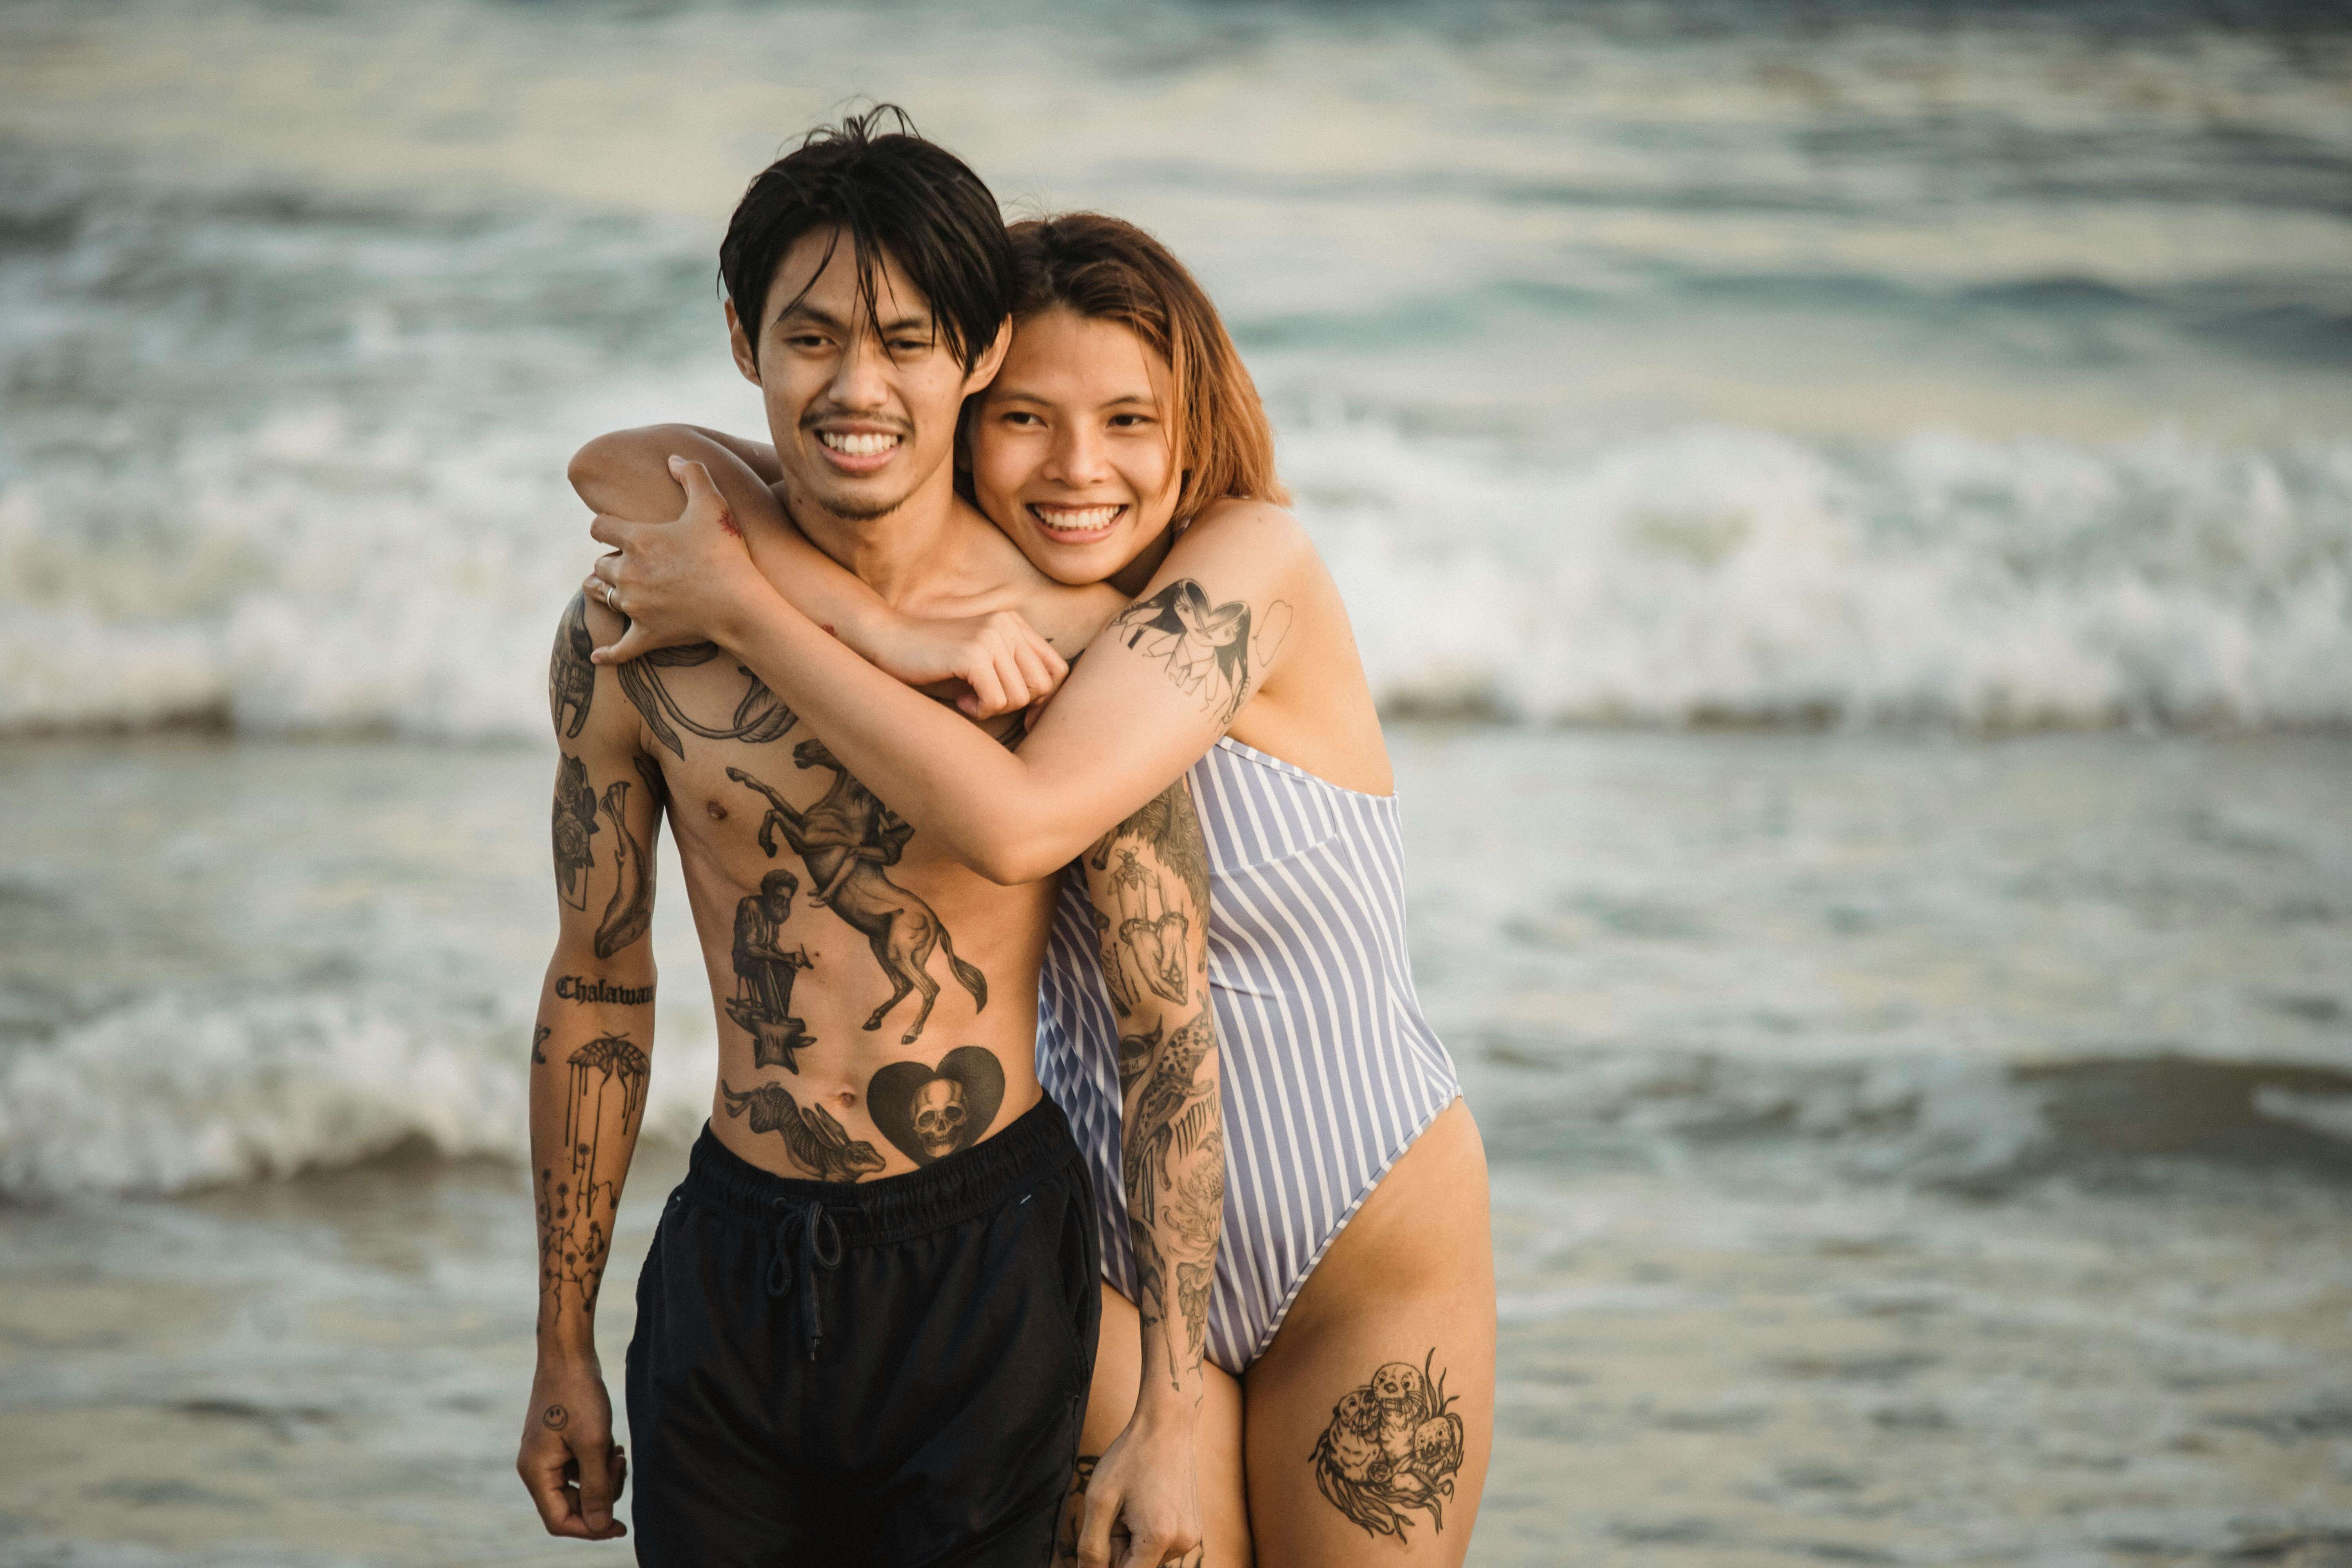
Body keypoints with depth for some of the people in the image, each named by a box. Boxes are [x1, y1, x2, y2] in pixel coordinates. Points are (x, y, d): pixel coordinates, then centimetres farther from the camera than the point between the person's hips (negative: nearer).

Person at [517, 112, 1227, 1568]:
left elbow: (1175, 1035, -7)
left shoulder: (1074, 645, -11)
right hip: (735, 1267, 2)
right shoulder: (636, 637, -4)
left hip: (987, 1274, -2)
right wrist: (563, 1350, 11)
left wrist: (1171, 1415, -8)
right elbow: (597, 990, 7)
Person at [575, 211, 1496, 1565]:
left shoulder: (1253, 557, -19)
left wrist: (740, 602, -26)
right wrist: (885, 626, -28)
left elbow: (1019, 823, -32)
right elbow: (632, 461, -12)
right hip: (1117, 1248, 4)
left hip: (1371, 1261, -4)